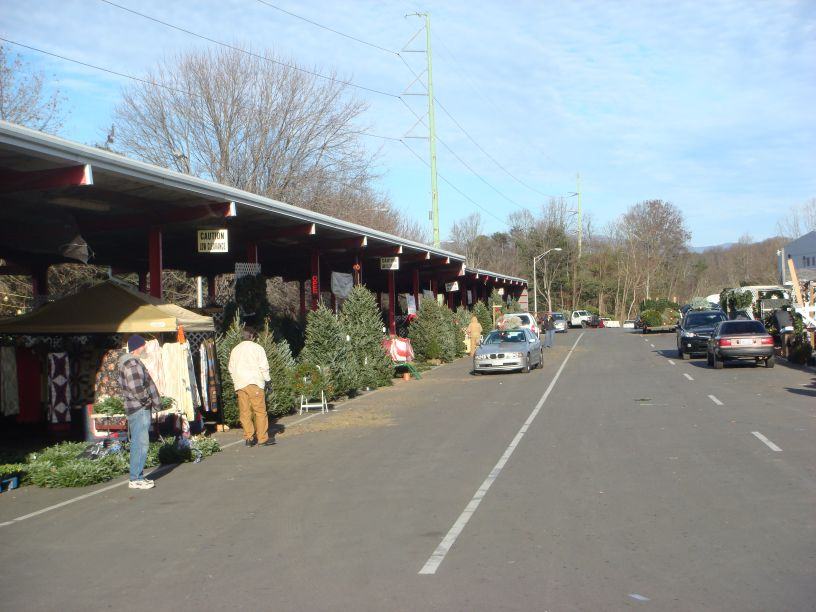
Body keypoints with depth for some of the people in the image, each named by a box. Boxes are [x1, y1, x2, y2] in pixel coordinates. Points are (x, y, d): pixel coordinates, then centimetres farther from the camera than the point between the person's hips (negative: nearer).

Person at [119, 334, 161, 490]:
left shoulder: (129, 362, 17)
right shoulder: (132, 364, -17)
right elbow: (136, 388, -24)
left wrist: (152, 402, 16)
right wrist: (149, 401, -11)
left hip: (139, 408, 11)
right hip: (139, 409, -11)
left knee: (138, 443, 14)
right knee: (141, 444, -8)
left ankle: (137, 477, 21)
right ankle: (136, 479, -6)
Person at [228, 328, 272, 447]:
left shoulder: (235, 350, 12)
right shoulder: (257, 348, -1)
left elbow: (231, 368, 14)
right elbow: (264, 366, -4)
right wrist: (266, 380, 6)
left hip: (240, 384, 4)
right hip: (254, 383, -4)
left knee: (244, 412, 5)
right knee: (260, 411, 0)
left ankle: (249, 438, 4)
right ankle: (263, 438, 0)